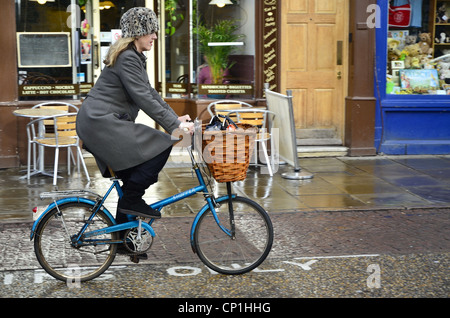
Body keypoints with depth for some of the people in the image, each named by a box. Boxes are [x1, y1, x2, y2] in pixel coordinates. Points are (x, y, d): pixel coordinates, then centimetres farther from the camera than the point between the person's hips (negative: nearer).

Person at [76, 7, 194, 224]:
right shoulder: (127, 58, -14)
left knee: (132, 181, 12)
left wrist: (175, 118, 13)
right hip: (101, 123, -11)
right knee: (162, 145, -17)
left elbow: (150, 92, 21)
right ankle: (131, 200, -9)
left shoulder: (134, 57, 19)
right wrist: (174, 125, -21)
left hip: (98, 123, 11)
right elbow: (143, 98, -21)